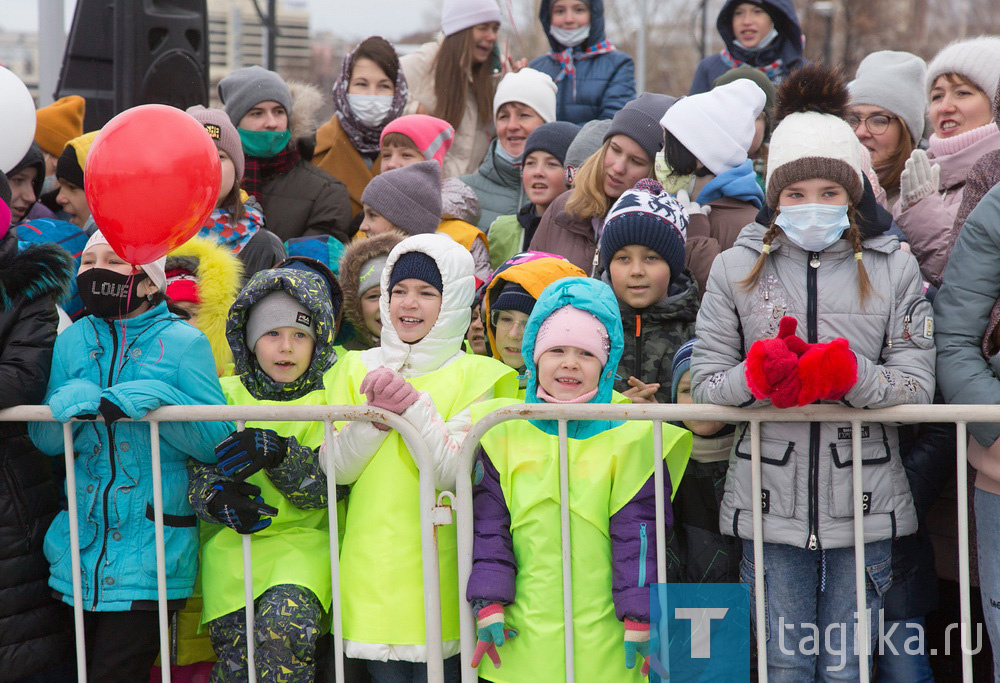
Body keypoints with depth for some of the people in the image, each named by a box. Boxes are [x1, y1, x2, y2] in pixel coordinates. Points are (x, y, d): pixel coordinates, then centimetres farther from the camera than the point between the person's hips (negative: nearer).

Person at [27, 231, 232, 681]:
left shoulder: (183, 343, -3)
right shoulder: (73, 341, 9)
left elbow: (218, 440, -10)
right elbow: (43, 439, 6)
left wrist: (154, 399, -23)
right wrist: (69, 403, -15)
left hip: (150, 555, -4)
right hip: (79, 548, 4)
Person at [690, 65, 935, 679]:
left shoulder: (894, 270, 5)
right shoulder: (736, 269, 6)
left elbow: (919, 387, -2)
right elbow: (705, 384, 1)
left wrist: (850, 374, -21)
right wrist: (759, 373, -20)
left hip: (864, 506, 0)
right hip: (770, 504, 0)